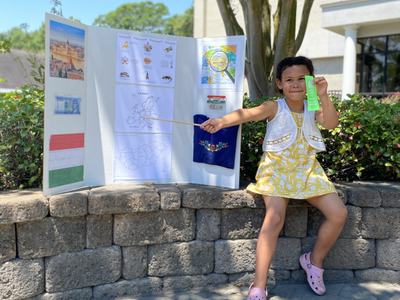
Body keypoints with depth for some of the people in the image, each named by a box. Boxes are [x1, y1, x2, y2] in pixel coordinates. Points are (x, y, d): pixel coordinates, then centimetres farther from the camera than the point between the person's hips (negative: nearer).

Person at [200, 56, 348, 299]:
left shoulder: (313, 109, 6)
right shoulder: (275, 107, -5)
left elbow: (332, 123, -13)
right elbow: (248, 113, -23)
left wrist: (323, 97, -27)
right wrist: (222, 121, -41)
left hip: (307, 169, 5)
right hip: (277, 168, -4)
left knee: (339, 213, -5)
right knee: (275, 218, -25)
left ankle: (314, 261, 20)